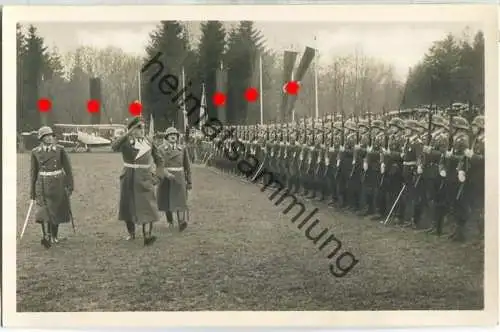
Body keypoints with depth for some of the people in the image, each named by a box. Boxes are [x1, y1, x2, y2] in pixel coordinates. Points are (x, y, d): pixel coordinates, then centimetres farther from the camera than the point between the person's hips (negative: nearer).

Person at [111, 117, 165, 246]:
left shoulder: (148, 141, 6)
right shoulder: (126, 141, -5)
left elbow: (158, 158, 18)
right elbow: (114, 147, -28)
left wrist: (158, 174, 8)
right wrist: (128, 132, -31)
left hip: (144, 178, 1)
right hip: (129, 177, -1)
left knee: (146, 204, -12)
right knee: (128, 205, 11)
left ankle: (147, 235, -21)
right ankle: (131, 232, 29)